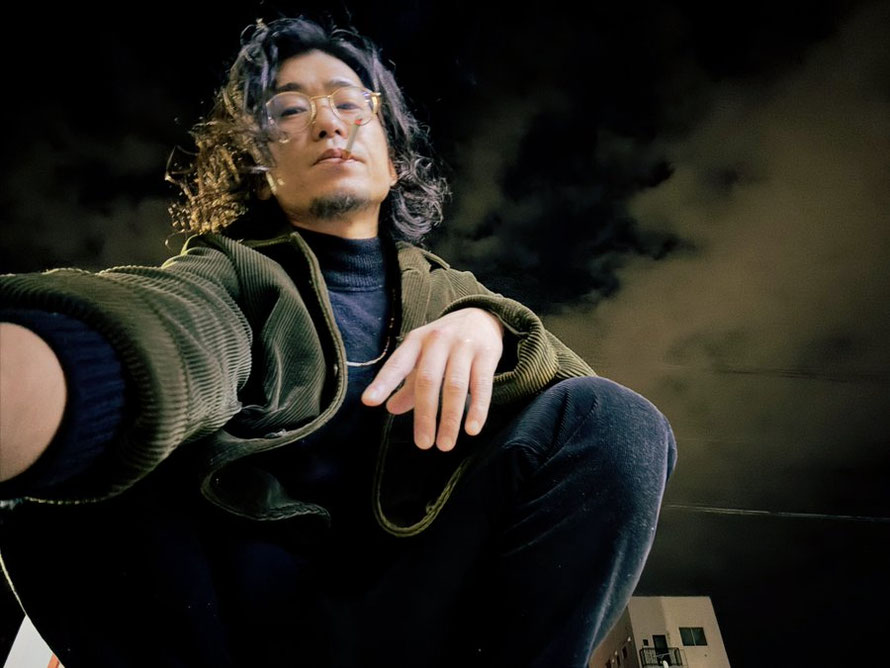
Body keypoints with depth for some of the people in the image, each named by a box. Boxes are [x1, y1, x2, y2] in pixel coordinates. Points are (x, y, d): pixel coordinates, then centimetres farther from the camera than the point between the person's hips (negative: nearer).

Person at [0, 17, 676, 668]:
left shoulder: (450, 292, 12)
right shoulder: (231, 272, 4)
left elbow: (582, 399, -2)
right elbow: (169, 334, -21)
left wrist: (487, 326, -24)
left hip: (414, 610, 2)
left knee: (616, 420, -18)